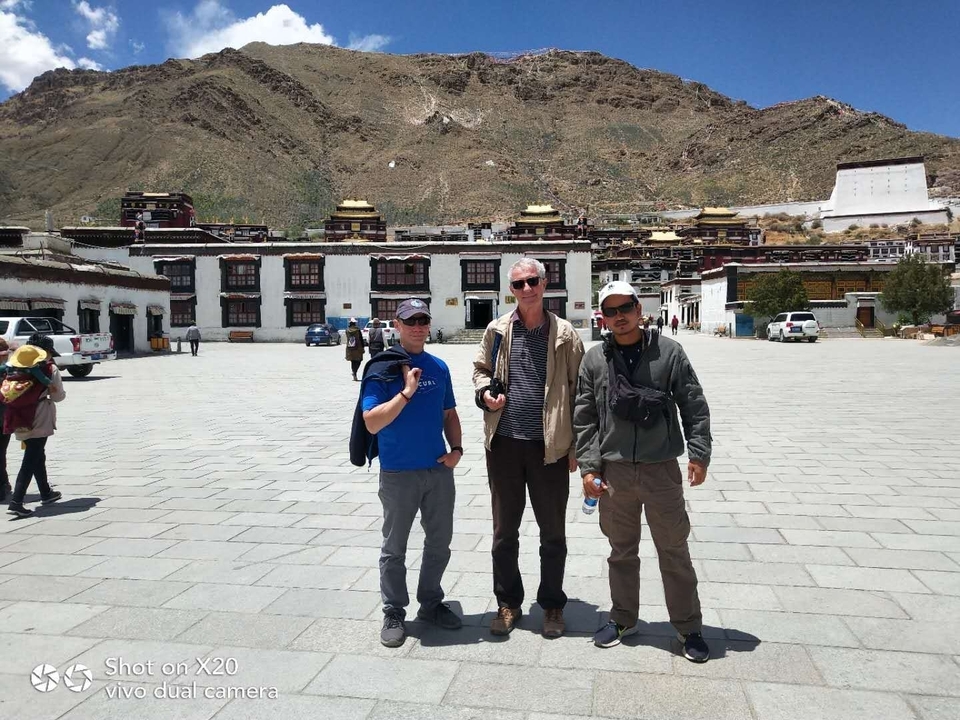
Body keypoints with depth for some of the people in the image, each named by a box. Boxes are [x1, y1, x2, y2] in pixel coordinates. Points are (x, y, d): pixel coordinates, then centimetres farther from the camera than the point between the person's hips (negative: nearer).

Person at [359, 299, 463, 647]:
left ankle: (431, 603, 33)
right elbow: (371, 423, -18)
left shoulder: (439, 367, 6)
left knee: (440, 541, 15)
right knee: (395, 547, 9)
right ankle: (394, 613, 25)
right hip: (398, 473, -5)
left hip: (439, 469, 5)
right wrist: (406, 393, -25)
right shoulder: (381, 369, -11)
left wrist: (456, 448, 1)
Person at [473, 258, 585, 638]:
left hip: (549, 446, -2)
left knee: (553, 532, 11)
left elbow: (578, 390, 0)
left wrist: (576, 445, -3)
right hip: (504, 443, 2)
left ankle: (552, 604, 29)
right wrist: (485, 393, -8)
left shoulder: (564, 334, -2)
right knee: (504, 530, 13)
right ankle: (508, 602, 30)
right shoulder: (497, 330, 3)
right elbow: (481, 369, 16)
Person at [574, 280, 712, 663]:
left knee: (674, 551, 9)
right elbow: (584, 418, 3)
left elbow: (694, 406, -1)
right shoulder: (594, 359, 2)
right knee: (622, 550, 16)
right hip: (614, 471, 2)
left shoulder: (668, 351, -2)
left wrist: (698, 453, -8)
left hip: (662, 469, -1)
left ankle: (688, 627, 25)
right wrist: (588, 467, -2)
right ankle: (623, 618, 34)